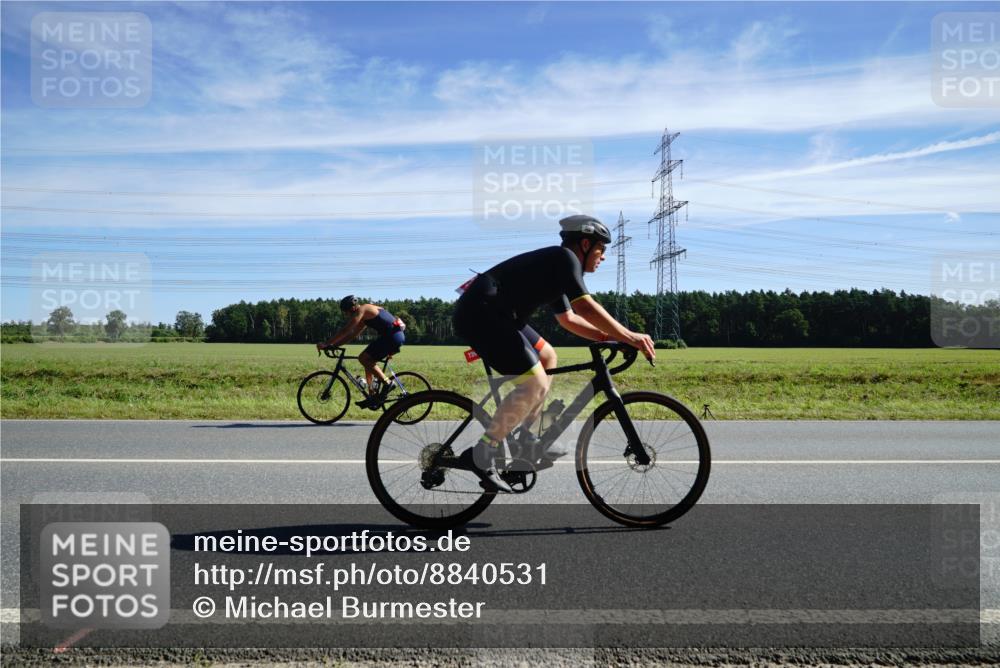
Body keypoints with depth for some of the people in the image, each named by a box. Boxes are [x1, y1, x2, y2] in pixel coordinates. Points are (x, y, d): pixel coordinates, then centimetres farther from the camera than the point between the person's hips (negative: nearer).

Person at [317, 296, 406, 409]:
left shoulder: (361, 310, -6)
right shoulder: (364, 314, 22)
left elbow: (345, 331, -11)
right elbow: (352, 334, 25)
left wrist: (326, 343, -7)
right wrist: (334, 345, 19)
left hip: (392, 336, -10)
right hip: (398, 336, 10)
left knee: (363, 358, -10)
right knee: (368, 360, 15)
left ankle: (387, 383, -9)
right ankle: (372, 397, 17)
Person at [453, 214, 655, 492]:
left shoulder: (555, 269, 22)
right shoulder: (564, 258, -7)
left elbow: (568, 318, 27)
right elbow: (585, 307, -17)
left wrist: (607, 336, 16)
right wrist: (627, 335, -13)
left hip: (493, 312, 11)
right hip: (480, 312, -11)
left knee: (547, 357, 21)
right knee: (536, 383, -16)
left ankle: (526, 439, 22)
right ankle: (482, 454, -9)